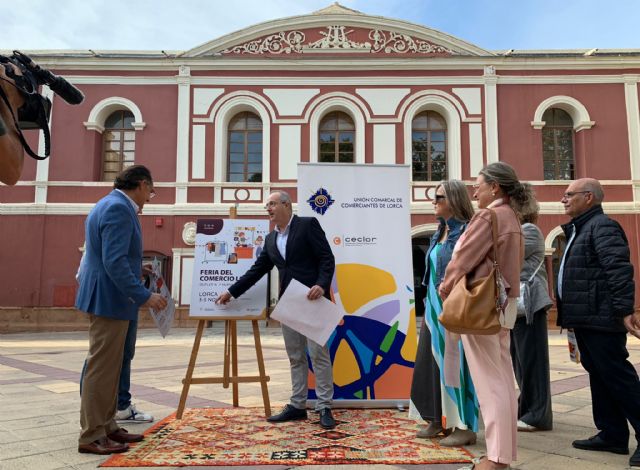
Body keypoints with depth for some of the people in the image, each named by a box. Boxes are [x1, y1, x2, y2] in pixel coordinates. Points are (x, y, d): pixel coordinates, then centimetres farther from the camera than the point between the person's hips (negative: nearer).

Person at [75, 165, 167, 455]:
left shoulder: (113, 205, 15)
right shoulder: (119, 208, -17)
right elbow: (114, 262, -24)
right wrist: (144, 297, -23)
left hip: (106, 297, 11)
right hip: (110, 298, -11)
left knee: (108, 367, 16)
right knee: (102, 368, -2)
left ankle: (106, 427, 26)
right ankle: (91, 436, 8)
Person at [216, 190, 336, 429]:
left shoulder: (308, 224, -3)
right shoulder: (271, 239, 16)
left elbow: (327, 258, -9)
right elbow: (257, 270, 18)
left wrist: (321, 285, -23)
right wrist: (232, 291, 16)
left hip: (312, 300, -7)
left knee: (318, 354, -4)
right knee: (295, 357, 10)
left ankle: (324, 407, 4)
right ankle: (297, 406, 18)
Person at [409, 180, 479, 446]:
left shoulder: (466, 231, -11)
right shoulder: (440, 233, 14)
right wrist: (429, 301, 17)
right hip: (435, 308, 9)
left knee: (455, 363, -2)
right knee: (432, 362, 12)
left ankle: (465, 426, 10)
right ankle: (437, 419, 24)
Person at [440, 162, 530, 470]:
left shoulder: (489, 215, -13)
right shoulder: (512, 218, 14)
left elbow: (464, 257, -14)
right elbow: (506, 263, 13)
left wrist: (446, 287, 2)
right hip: (504, 301, 9)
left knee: (489, 380, -4)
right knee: (503, 377, 12)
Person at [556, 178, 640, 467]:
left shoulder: (602, 226, -11)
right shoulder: (579, 229, 20)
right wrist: (570, 313, 21)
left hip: (600, 319, -10)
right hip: (586, 319, 10)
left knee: (616, 376, -6)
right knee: (599, 377, 13)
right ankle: (612, 435, 21)